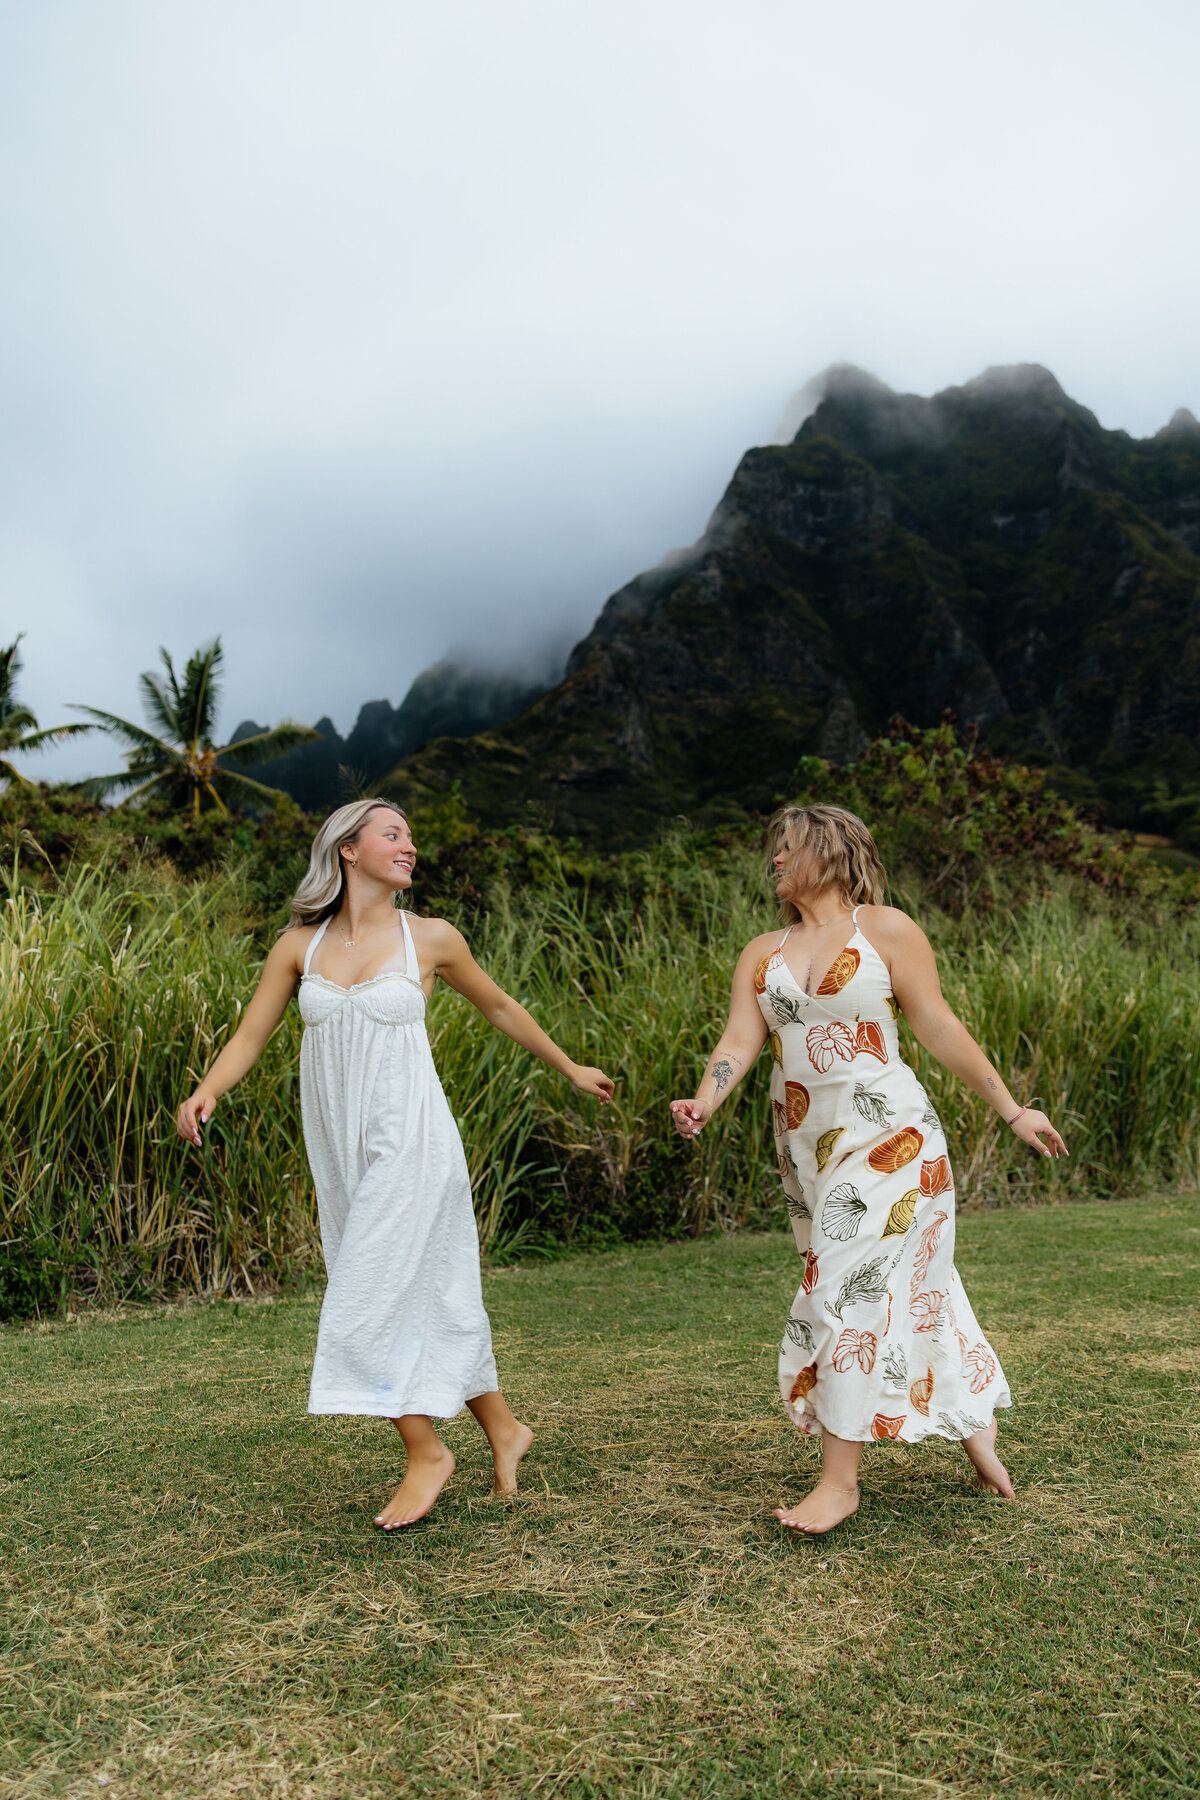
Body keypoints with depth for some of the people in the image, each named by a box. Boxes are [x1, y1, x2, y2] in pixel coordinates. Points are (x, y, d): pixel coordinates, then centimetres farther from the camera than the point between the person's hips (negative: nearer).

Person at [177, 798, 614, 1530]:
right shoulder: (299, 946, 4)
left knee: (373, 1304, -6)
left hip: (409, 1143, -4)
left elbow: (498, 1006, 12)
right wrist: (208, 1091, -17)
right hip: (339, 1147, 4)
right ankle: (504, 1429, 30)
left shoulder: (431, 938, -2)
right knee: (431, 1299, 12)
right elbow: (250, 1036, 4)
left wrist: (571, 1069, 20)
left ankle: (426, 1453, 15)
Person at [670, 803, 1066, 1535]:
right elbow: (740, 1041, -1)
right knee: (910, 1285, 13)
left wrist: (1011, 1109, -1)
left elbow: (940, 1028, -2)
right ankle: (974, 1424, 31)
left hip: (886, 1137, -5)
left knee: (857, 1289, -8)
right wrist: (704, 1103, -19)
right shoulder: (762, 953, 10)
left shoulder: (885, 929, -4)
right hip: (807, 1146, 5)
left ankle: (841, 1478, 1)